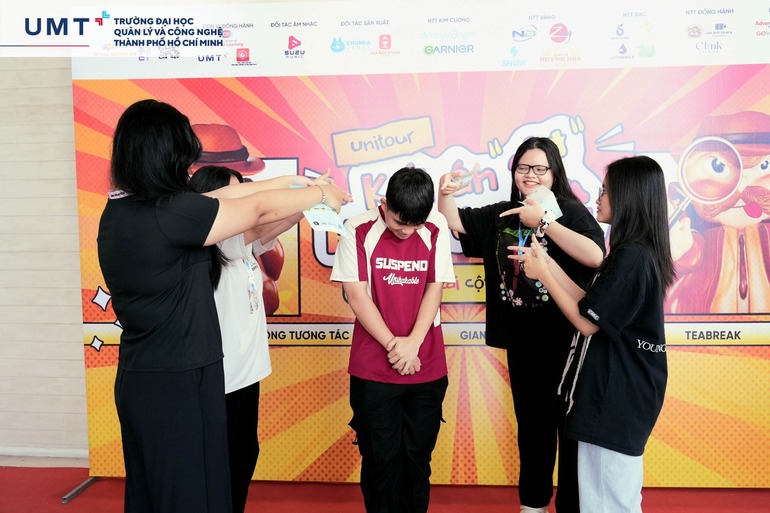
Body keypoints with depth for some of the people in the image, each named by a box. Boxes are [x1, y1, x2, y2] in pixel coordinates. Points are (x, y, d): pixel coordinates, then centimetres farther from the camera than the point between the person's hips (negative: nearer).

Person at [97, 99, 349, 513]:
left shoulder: (119, 211, 4)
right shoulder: (170, 213, -23)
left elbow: (218, 198, 10)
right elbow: (260, 210, -11)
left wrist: (290, 182, 16)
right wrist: (321, 194, 6)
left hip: (139, 380, 9)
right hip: (179, 385, -9)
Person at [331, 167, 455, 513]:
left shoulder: (436, 229, -1)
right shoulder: (359, 230, -7)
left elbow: (434, 289, -1)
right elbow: (356, 295, -8)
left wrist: (412, 344, -12)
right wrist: (393, 345, -11)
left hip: (427, 367, 2)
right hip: (373, 370, -2)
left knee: (418, 457, 13)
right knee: (381, 458, 7)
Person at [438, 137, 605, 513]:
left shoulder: (570, 211, -9)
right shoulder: (501, 214, 8)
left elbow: (595, 257, -26)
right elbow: (455, 222, 9)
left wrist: (542, 221, -27)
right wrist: (446, 194, -13)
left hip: (564, 340, -5)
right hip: (521, 341, 6)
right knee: (531, 424, 20)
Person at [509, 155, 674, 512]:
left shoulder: (631, 257, -23)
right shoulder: (640, 252, 9)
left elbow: (586, 321, -20)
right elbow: (593, 305, 9)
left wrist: (542, 275, -11)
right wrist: (549, 265, 6)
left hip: (616, 392, -10)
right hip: (621, 388, 10)